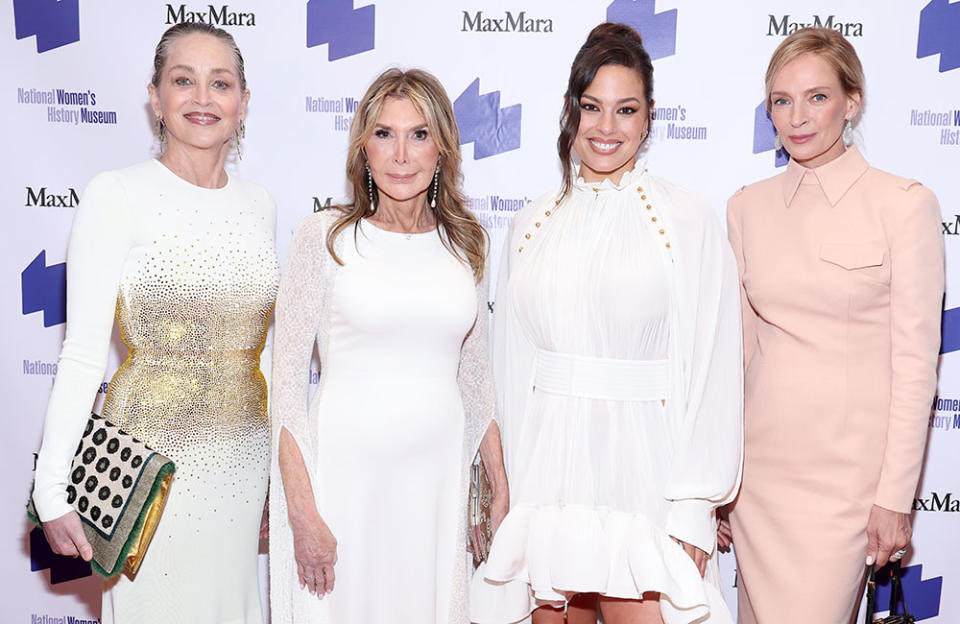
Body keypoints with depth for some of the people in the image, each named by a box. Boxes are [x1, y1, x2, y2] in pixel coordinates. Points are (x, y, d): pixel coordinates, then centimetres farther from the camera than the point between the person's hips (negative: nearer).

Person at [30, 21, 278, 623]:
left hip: (247, 454, 5)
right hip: (152, 451, -5)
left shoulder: (260, 203, 5)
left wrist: (284, 468, 14)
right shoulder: (117, 196, -10)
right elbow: (83, 353, -11)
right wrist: (53, 493, -13)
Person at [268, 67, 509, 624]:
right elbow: (287, 380, -6)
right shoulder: (326, 236, -5)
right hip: (345, 469, -3)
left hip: (439, 474, 3)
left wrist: (502, 487, 10)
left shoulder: (464, 241, 6)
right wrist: (302, 512, -11)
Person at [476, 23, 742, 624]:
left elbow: (712, 371, -7)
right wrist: (512, 485, 7)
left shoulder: (690, 223, -5)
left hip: (640, 473, -4)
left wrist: (693, 511, -10)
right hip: (547, 469, 4)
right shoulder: (533, 225, 8)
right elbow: (512, 363, 10)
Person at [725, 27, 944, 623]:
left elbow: (916, 361, -7)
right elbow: (737, 343, 10)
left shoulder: (904, 203, -6)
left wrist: (896, 496, -9)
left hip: (848, 463, -4)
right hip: (759, 458, 4)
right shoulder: (748, 206, 6)